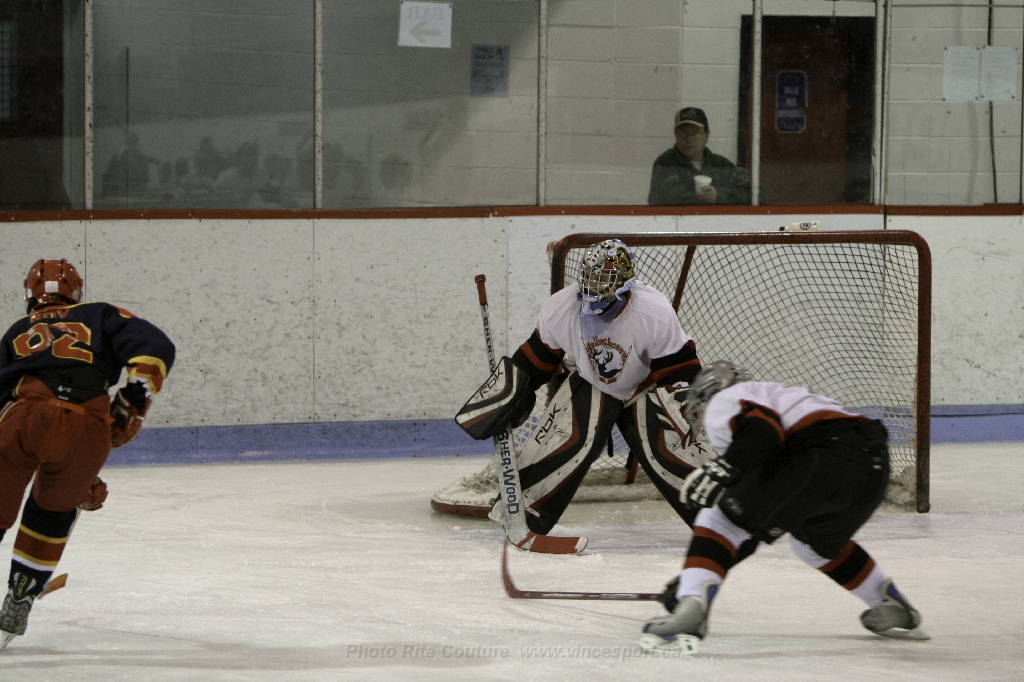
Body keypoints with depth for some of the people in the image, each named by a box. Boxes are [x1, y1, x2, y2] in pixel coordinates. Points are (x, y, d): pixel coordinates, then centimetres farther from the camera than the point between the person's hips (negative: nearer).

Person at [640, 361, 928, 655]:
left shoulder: (723, 402, 15)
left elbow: (763, 427, -12)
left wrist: (722, 468, -20)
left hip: (826, 454, -9)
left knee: (722, 520, -2)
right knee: (816, 541, 35)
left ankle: (691, 608, -23)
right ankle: (895, 609, 40)